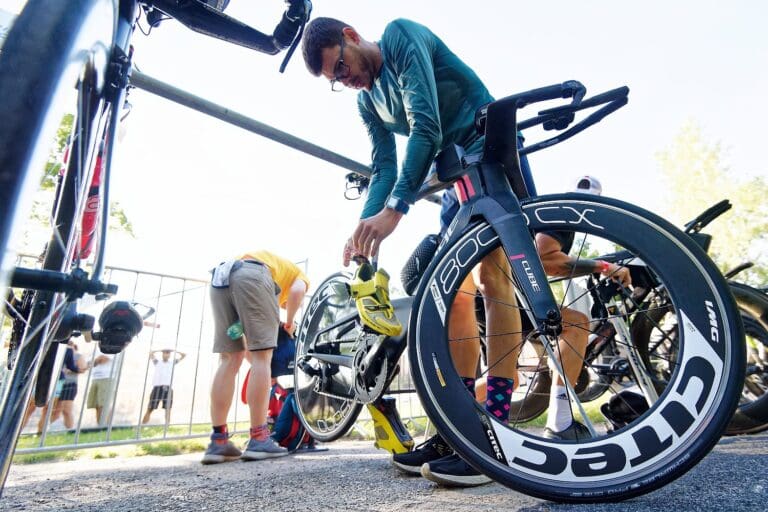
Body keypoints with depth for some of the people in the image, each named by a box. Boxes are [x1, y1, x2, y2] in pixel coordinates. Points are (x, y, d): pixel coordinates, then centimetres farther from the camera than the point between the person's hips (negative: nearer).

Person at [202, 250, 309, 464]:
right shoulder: (299, 274, 32)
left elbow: (245, 338, 38)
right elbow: (297, 291, 1)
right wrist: (290, 321, 17)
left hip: (220, 279, 6)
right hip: (252, 276, -6)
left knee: (229, 360, 7)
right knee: (262, 357, -3)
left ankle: (218, 442, 6)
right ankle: (258, 440, -5)